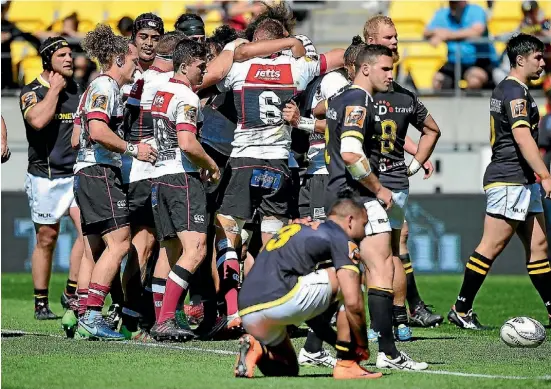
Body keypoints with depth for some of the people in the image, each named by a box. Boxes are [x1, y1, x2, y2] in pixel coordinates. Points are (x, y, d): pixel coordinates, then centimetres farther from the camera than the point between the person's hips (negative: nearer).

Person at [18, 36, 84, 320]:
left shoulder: (78, 92, 12)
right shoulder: (32, 92, -4)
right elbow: (38, 120, -25)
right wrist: (55, 88, -14)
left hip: (77, 173, 4)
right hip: (45, 176, -4)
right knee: (46, 240, 1)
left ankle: (71, 293, -2)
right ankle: (41, 304, 10)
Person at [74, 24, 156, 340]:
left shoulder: (106, 88, 22)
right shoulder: (105, 86, -8)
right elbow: (98, 131, -22)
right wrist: (132, 148, -15)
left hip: (87, 173, 11)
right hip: (100, 172, -11)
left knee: (96, 250, 9)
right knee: (119, 242, -15)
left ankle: (86, 318, 7)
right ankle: (92, 316, -21)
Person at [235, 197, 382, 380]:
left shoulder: (298, 230, 30)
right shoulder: (341, 240, 4)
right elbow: (353, 303, -6)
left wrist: (337, 341, 35)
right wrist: (362, 347, 9)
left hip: (247, 313, 9)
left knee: (287, 370, 31)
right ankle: (345, 364, 5)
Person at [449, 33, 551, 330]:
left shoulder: (505, 89, 18)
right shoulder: (515, 92, -14)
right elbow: (522, 137, -23)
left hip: (522, 182, 11)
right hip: (510, 180, -11)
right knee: (491, 247, -7)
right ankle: (461, 310, -2)